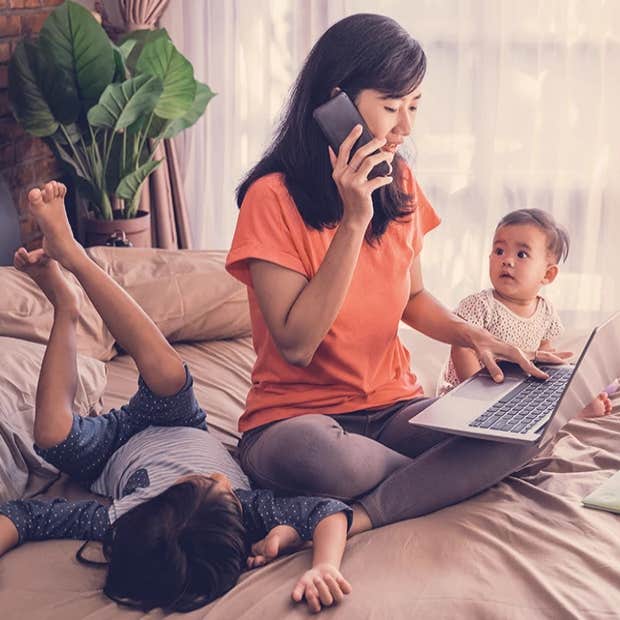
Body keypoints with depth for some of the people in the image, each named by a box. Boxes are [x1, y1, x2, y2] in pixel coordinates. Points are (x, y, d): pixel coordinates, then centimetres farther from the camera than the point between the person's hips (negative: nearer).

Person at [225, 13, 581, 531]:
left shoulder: (400, 186, 5)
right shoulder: (274, 197, -13)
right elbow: (297, 345, -18)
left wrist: (474, 336, -1)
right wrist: (354, 221, -23)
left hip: (394, 408, 5)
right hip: (298, 417, -5)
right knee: (304, 451, -41)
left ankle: (350, 519, -22)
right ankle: (444, 476, -11)